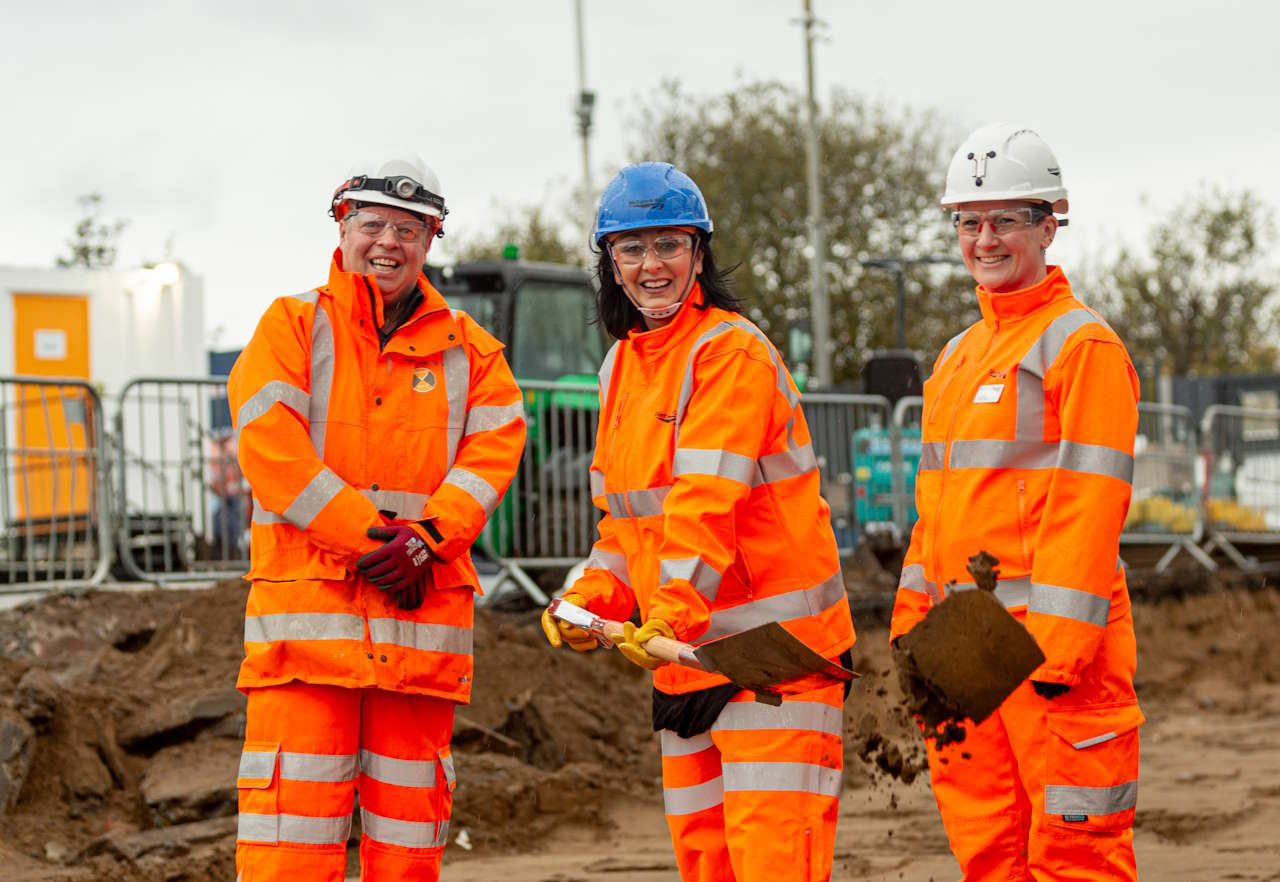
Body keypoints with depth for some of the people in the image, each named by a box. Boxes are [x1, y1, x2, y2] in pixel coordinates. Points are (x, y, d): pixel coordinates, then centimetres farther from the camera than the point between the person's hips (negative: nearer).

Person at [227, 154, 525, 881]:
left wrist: (422, 540, -14)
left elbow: (493, 450, 2)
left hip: (425, 612, 3)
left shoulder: (466, 348, 15)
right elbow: (271, 451, -6)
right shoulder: (293, 326, 6)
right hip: (310, 605, -3)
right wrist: (367, 538, -14)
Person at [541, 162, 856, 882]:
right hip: (685, 658, 8)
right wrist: (590, 600, 3)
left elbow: (708, 503, -22)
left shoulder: (732, 351, -11)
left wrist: (672, 614, -31)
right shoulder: (622, 366, 15)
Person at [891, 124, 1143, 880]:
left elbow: (1090, 503, -14)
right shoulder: (957, 357, 19)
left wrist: (1059, 645, -19)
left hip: (1051, 642, -8)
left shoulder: (1083, 345, -7)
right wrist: (912, 622, 17)